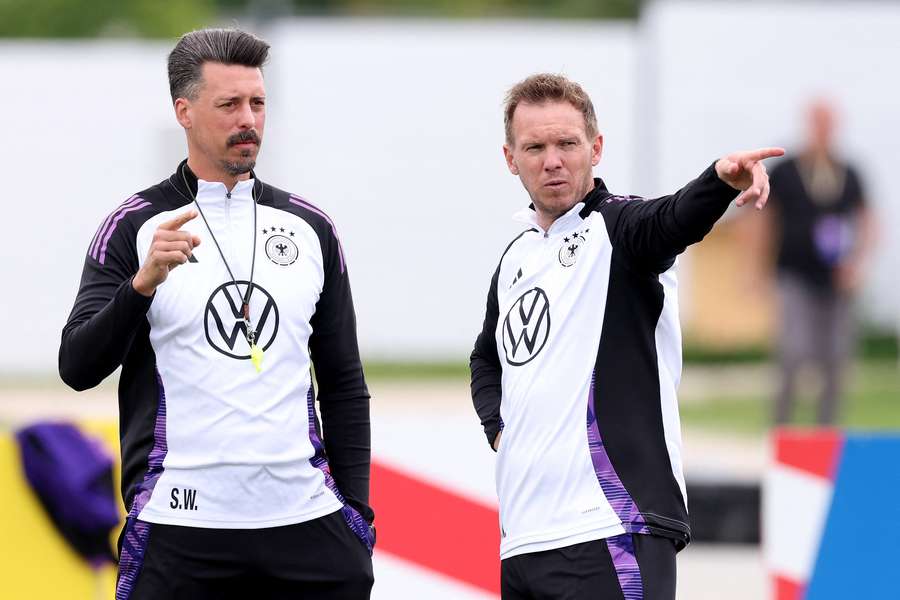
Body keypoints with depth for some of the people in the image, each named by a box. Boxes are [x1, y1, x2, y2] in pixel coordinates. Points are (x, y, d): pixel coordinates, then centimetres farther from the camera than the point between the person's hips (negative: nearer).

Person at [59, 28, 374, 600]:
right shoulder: (135, 226, 1)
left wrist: (356, 508, 8)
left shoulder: (311, 228, 12)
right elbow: (78, 369, -6)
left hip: (306, 522, 3)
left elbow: (343, 382, 16)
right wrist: (144, 282, -21)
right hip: (180, 525, -3)